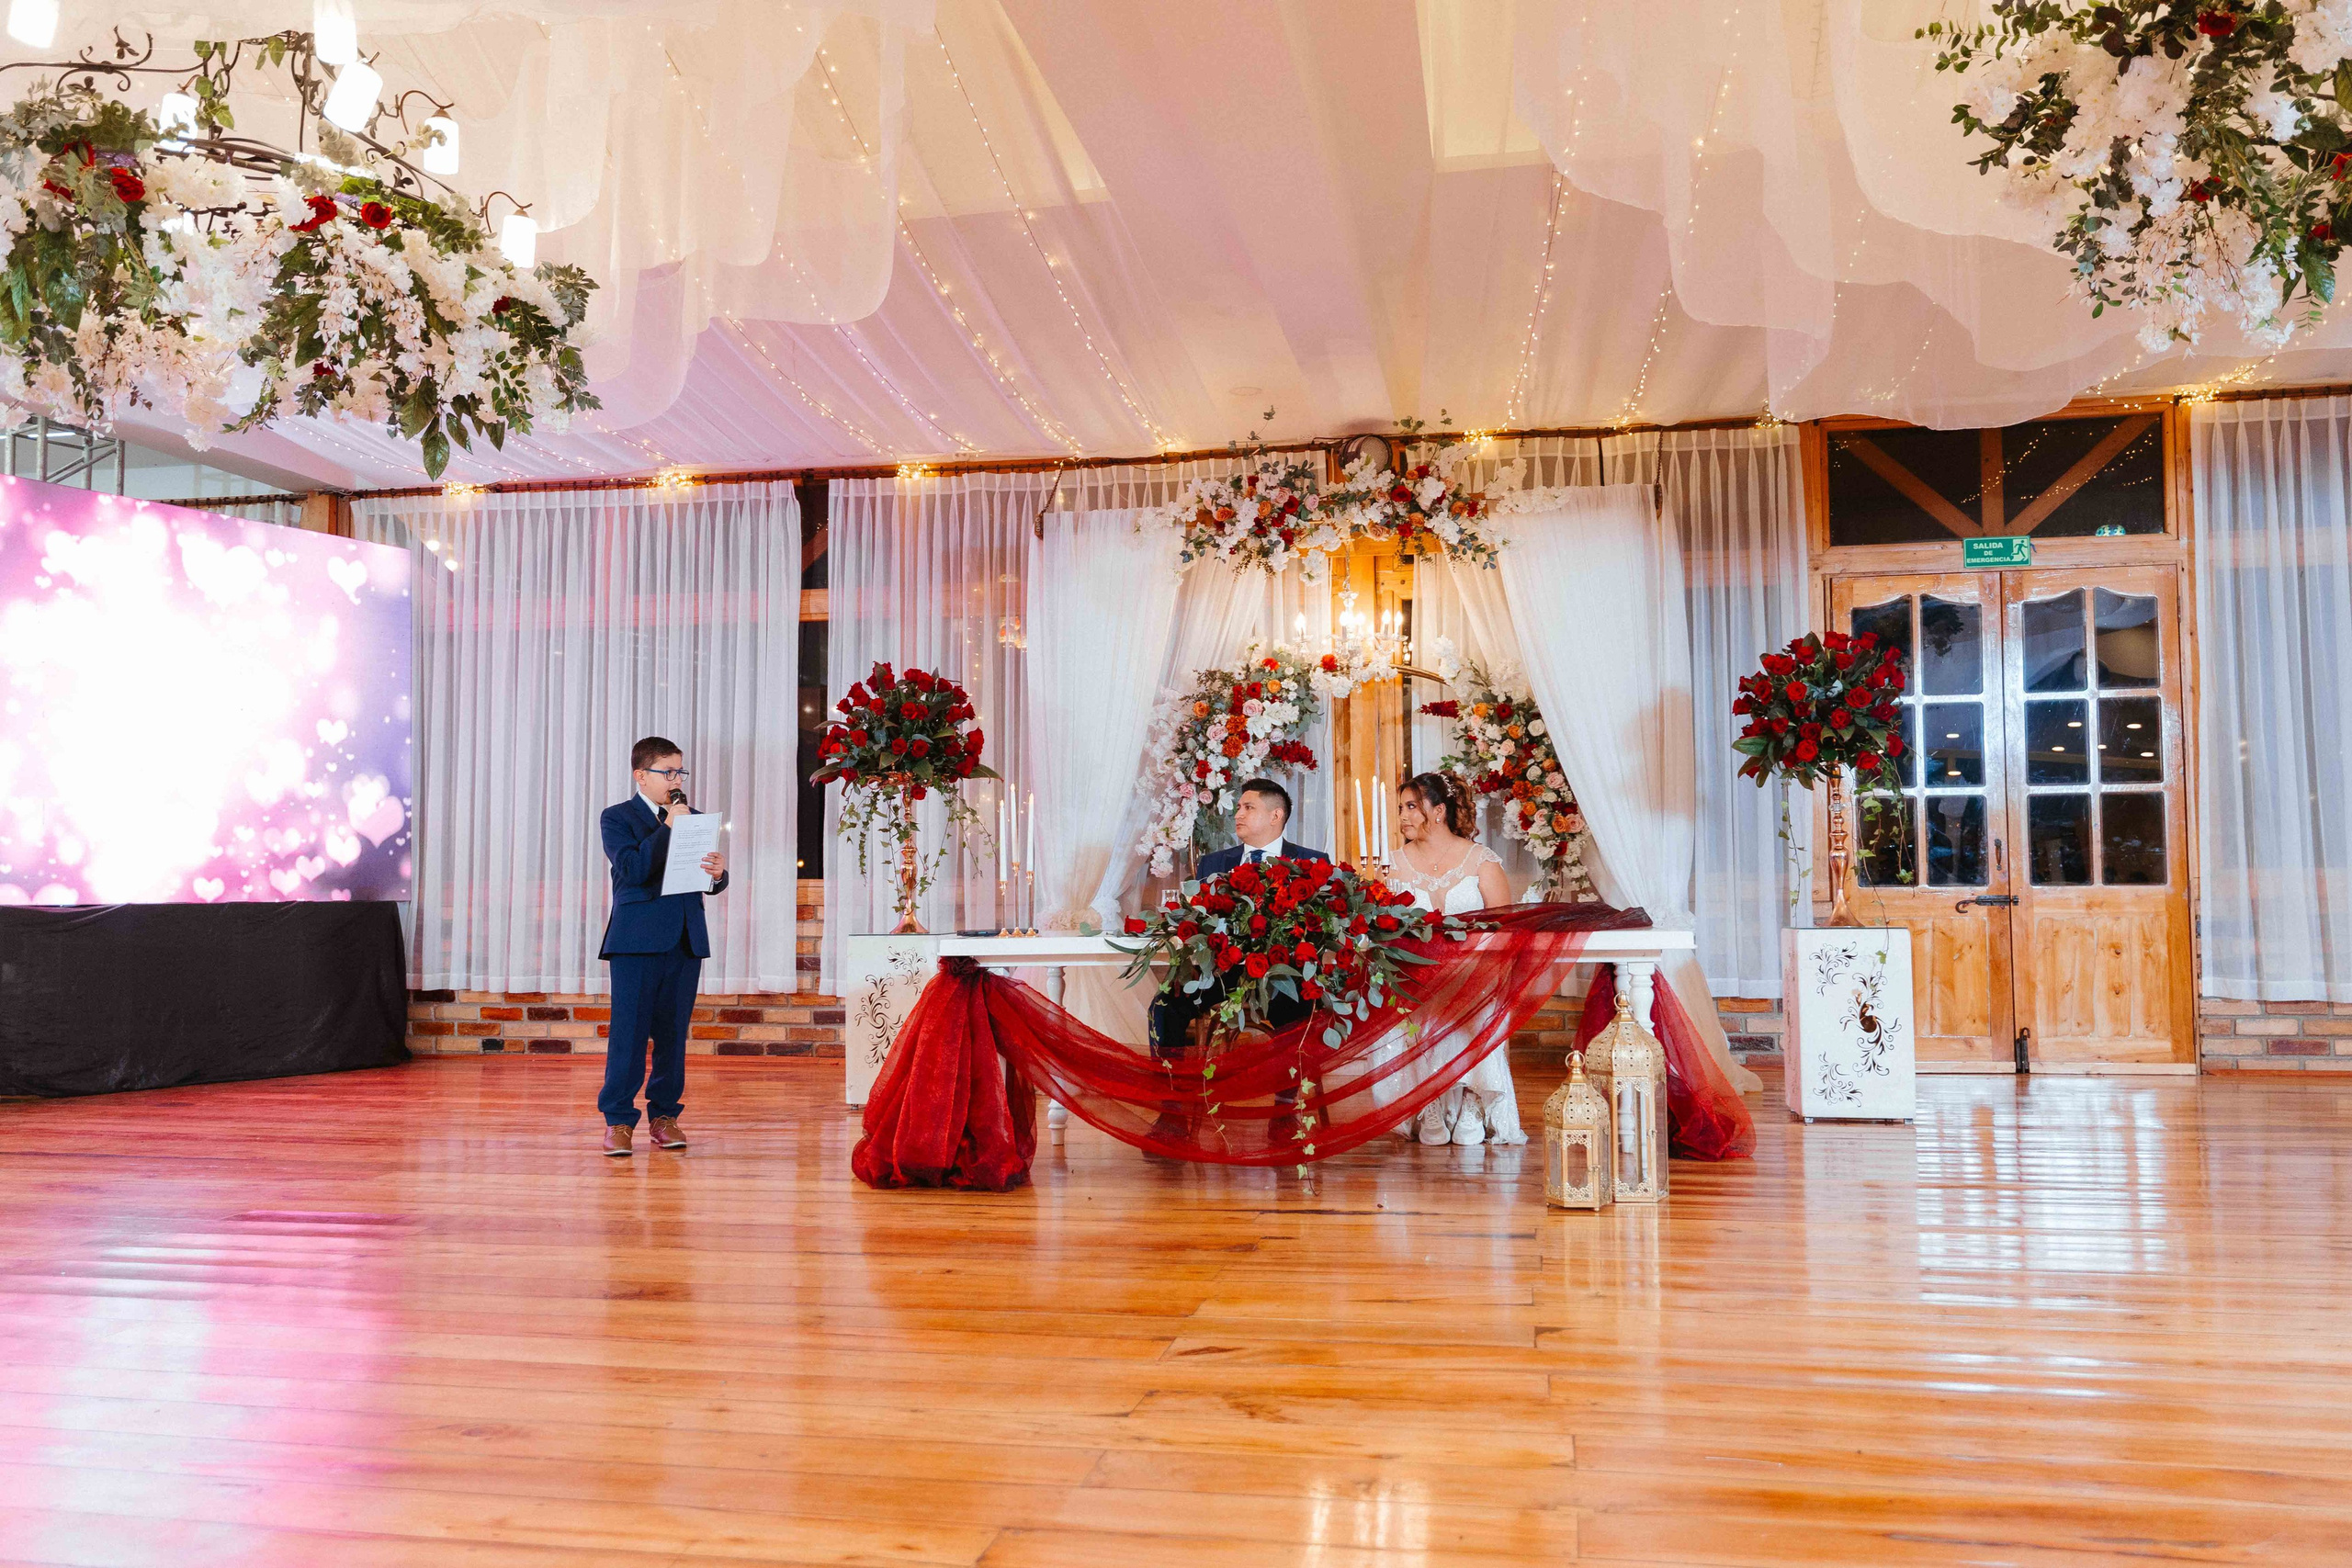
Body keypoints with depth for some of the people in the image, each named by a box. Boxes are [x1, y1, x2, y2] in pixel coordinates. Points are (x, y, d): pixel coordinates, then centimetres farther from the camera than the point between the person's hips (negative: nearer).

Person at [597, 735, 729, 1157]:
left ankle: (665, 1115, 15)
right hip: (637, 940, -4)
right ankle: (618, 1121, 3)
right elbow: (632, 869, -15)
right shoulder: (617, 818, 2)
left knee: (673, 1032, 7)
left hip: (686, 939, 4)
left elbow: (710, 885, 14)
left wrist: (718, 874, -10)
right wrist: (669, 827, -15)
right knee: (629, 1031, -4)